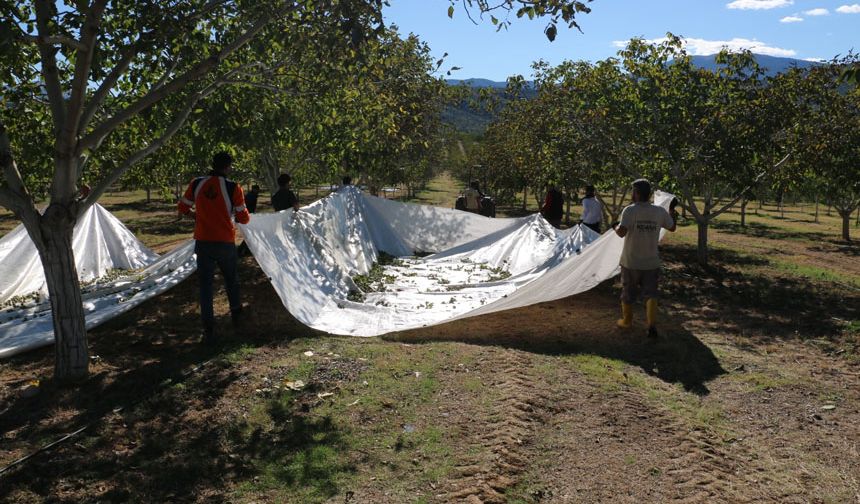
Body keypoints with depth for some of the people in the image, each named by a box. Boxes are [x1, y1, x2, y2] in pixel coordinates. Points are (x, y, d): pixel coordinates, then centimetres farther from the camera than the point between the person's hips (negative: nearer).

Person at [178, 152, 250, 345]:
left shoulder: (196, 184, -2)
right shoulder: (233, 187, -10)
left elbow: (183, 208, 8)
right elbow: (243, 218, -6)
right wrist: (245, 215, 16)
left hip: (203, 242, 1)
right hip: (226, 243, -1)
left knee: (205, 284, 7)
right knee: (231, 280, 21)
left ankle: (209, 330, 4)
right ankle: (236, 316, 36)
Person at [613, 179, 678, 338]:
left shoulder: (630, 210, -15)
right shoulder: (660, 211, -4)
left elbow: (622, 232, -27)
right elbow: (672, 227, 13)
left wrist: (615, 227, -4)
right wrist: (674, 215, 32)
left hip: (631, 262, -2)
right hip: (651, 262, 2)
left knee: (628, 292, 15)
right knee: (650, 293, 10)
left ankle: (626, 321, 32)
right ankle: (652, 325, -3)